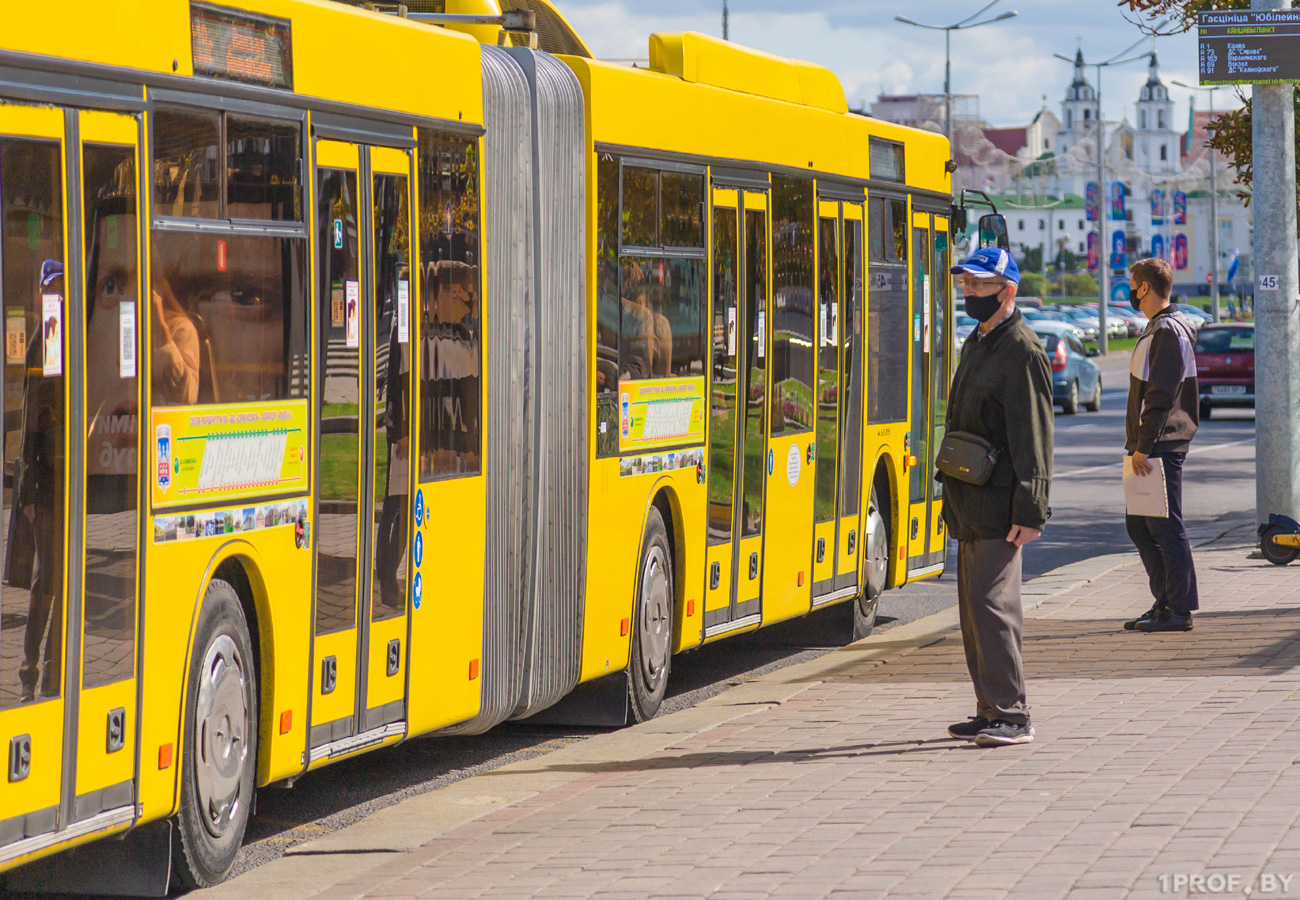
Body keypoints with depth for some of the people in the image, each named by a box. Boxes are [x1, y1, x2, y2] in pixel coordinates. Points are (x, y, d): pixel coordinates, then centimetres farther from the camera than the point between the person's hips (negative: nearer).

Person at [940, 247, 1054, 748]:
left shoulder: (1022, 351, -11)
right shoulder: (975, 345, 18)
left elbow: (1034, 439, -16)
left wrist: (1030, 512, -19)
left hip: (999, 507, -10)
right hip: (972, 505, 10)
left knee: (990, 602, -13)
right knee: (975, 607, 11)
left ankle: (1012, 717, -10)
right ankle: (991, 712, 17)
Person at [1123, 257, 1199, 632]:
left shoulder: (1168, 332, -14)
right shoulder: (1156, 329, 18)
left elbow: (1162, 395, -20)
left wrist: (1144, 446, -21)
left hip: (1162, 447, -10)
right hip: (1152, 447, 10)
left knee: (1166, 528, -7)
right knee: (1138, 524, 13)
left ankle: (1179, 610, -4)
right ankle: (1166, 602, 18)